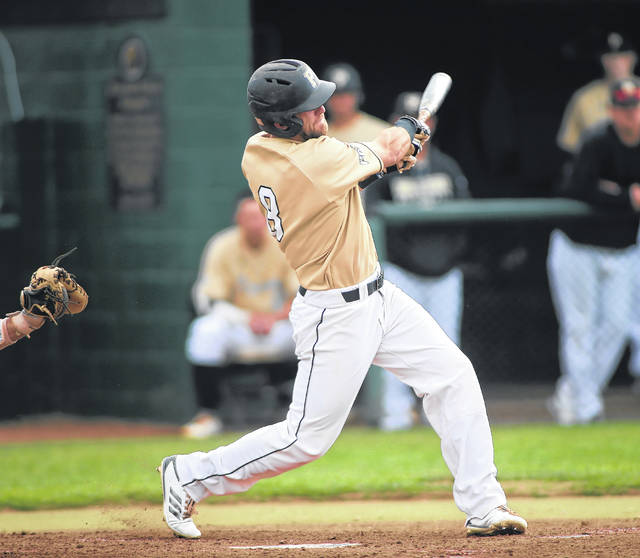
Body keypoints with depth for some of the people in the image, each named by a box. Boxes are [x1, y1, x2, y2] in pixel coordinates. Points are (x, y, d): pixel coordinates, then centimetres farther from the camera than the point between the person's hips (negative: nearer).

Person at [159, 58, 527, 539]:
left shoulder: (257, 152, -3)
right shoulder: (315, 161, -28)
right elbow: (388, 149, -9)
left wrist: (391, 152, 3)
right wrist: (406, 131, 14)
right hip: (337, 315, -9)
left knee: (454, 376, 6)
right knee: (308, 437, 0)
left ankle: (484, 507, 9)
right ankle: (189, 476, 17)